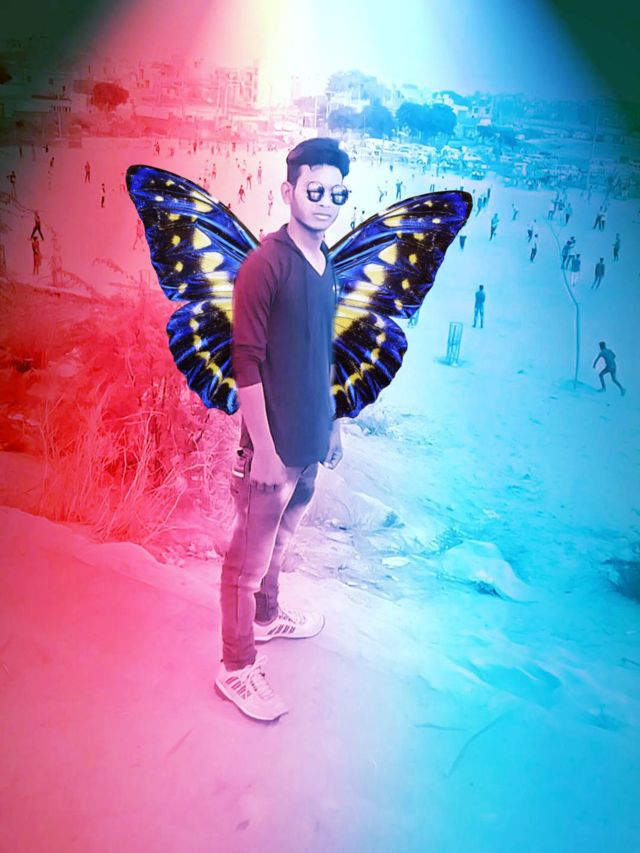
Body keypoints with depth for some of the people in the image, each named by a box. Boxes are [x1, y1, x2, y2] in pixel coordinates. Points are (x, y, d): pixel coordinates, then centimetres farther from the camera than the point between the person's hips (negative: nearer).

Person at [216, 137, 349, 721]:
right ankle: (237, 669, 21)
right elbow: (247, 364, -18)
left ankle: (267, 616, 47)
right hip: (273, 446, -8)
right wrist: (263, 448, -19)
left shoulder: (325, 263, 8)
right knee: (249, 559, 6)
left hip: (310, 442, 8)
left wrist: (332, 423, 18)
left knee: (280, 540, 25)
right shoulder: (265, 264, -17)